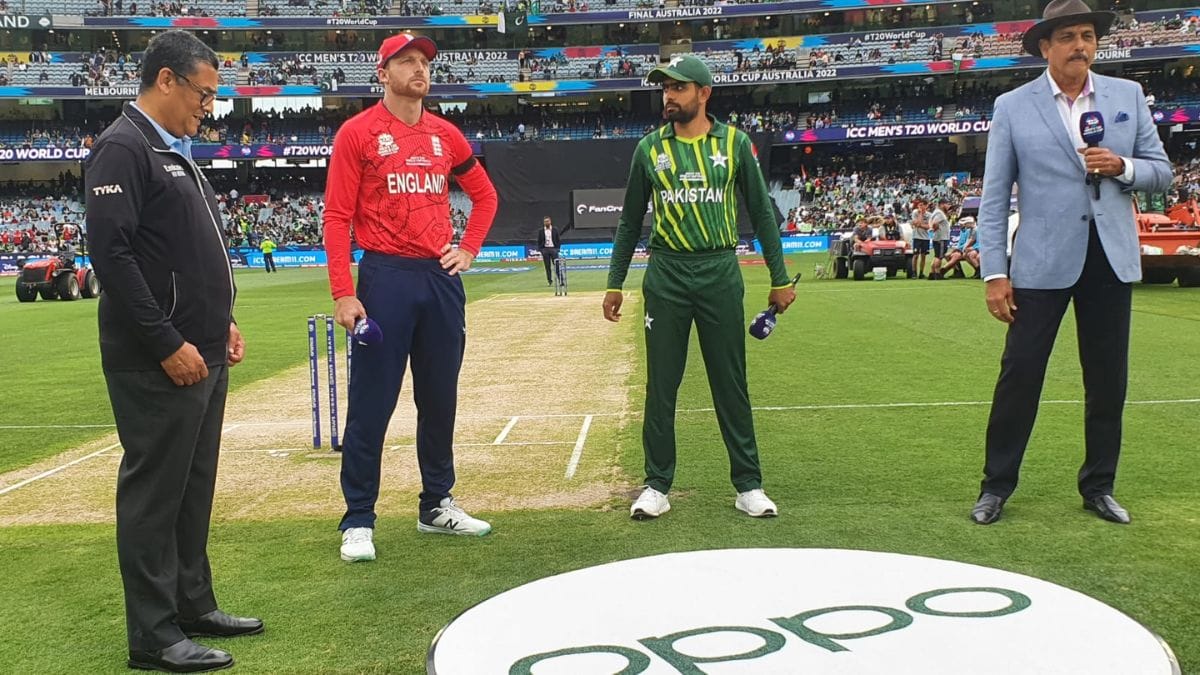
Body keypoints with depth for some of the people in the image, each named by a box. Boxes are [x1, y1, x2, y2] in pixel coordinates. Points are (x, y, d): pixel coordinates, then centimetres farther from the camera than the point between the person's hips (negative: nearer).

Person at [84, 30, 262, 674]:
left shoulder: (176, 150, 18)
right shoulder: (123, 146, -12)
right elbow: (111, 253, -20)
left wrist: (221, 321, 16)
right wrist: (167, 344, -20)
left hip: (203, 354, 10)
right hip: (158, 361, -10)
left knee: (194, 486, 15)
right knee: (155, 490, -3)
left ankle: (193, 606, 26)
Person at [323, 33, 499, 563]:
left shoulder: (445, 135, 11)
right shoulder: (358, 133, -3)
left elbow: (485, 195, 24)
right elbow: (337, 217, -7)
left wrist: (469, 250, 10)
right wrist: (343, 294, -14)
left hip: (442, 278, 5)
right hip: (385, 277, -5)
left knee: (440, 399, 12)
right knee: (371, 403, -2)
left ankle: (437, 505, 26)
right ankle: (358, 521, 8)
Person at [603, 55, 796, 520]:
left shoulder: (734, 143, 4)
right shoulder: (650, 148, 8)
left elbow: (761, 212, 6)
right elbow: (630, 220, 13)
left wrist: (779, 279, 3)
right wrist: (614, 283, 9)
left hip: (721, 273, -1)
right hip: (666, 276, 1)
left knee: (731, 382, 4)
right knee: (661, 384, 4)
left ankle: (748, 485, 13)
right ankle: (657, 486, 13)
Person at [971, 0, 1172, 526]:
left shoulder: (1128, 96, 7)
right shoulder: (1012, 107, -1)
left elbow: (1162, 172, 10)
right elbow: (994, 197, -3)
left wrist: (1123, 167, -13)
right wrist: (994, 272, -8)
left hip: (1111, 259, 3)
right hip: (1042, 262, -3)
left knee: (1108, 380, 9)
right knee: (1019, 374, -1)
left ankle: (1098, 487, 24)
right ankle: (996, 486, 12)